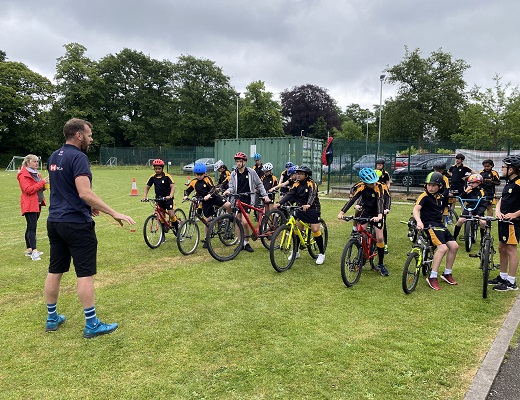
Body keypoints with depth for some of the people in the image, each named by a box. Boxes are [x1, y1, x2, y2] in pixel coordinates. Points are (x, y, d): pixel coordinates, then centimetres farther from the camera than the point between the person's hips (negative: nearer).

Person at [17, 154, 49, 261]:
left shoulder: (36, 173, 17)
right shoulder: (23, 175, -10)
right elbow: (28, 190, -20)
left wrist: (44, 185, 4)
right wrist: (42, 182, -20)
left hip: (37, 203, 9)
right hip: (29, 205, -9)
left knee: (31, 227, 13)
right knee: (32, 227, -12)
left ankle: (29, 249, 19)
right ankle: (34, 251, -15)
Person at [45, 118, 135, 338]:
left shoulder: (54, 157, 12)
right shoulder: (78, 157, -16)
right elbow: (85, 192, -25)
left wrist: (88, 206, 25)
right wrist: (115, 214, -25)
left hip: (54, 221, 9)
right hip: (76, 223, -9)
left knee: (55, 271, 15)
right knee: (85, 274, -2)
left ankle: (52, 318, 28)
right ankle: (92, 325, 6)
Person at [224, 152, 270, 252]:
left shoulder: (251, 172, -1)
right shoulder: (234, 174, 6)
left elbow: (259, 184, 6)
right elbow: (232, 187, 4)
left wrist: (265, 195, -1)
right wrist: (228, 191, -18)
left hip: (247, 199, -3)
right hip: (237, 199, 4)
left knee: (245, 222, -14)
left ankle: (246, 243, 4)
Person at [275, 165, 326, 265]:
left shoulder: (311, 184, -13)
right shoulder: (297, 184, 3)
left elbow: (312, 195, -30)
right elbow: (289, 195, -7)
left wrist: (308, 204, -51)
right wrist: (279, 203, -23)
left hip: (312, 209, -5)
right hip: (300, 209, 5)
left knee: (315, 230, -10)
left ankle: (322, 254, 6)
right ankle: (296, 252, 18)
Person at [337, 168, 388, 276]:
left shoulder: (379, 187, -24)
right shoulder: (361, 187, -17)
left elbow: (380, 201, -37)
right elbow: (352, 199, -26)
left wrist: (379, 216, -55)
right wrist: (342, 212, -39)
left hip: (376, 214, -2)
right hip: (365, 212, 2)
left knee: (380, 238, -9)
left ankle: (381, 265, 6)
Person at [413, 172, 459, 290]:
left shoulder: (441, 197, 11)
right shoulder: (424, 196, -10)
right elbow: (416, 209, -24)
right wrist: (419, 222, -42)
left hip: (439, 224, 8)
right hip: (429, 225, -8)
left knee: (454, 246, 4)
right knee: (443, 248, -22)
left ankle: (447, 273, 20)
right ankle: (432, 277, -15)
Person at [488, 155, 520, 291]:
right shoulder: (509, 183, 14)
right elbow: (501, 200, 13)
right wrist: (498, 211, -6)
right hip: (504, 220, 9)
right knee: (502, 248, 15)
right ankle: (503, 277, 27)